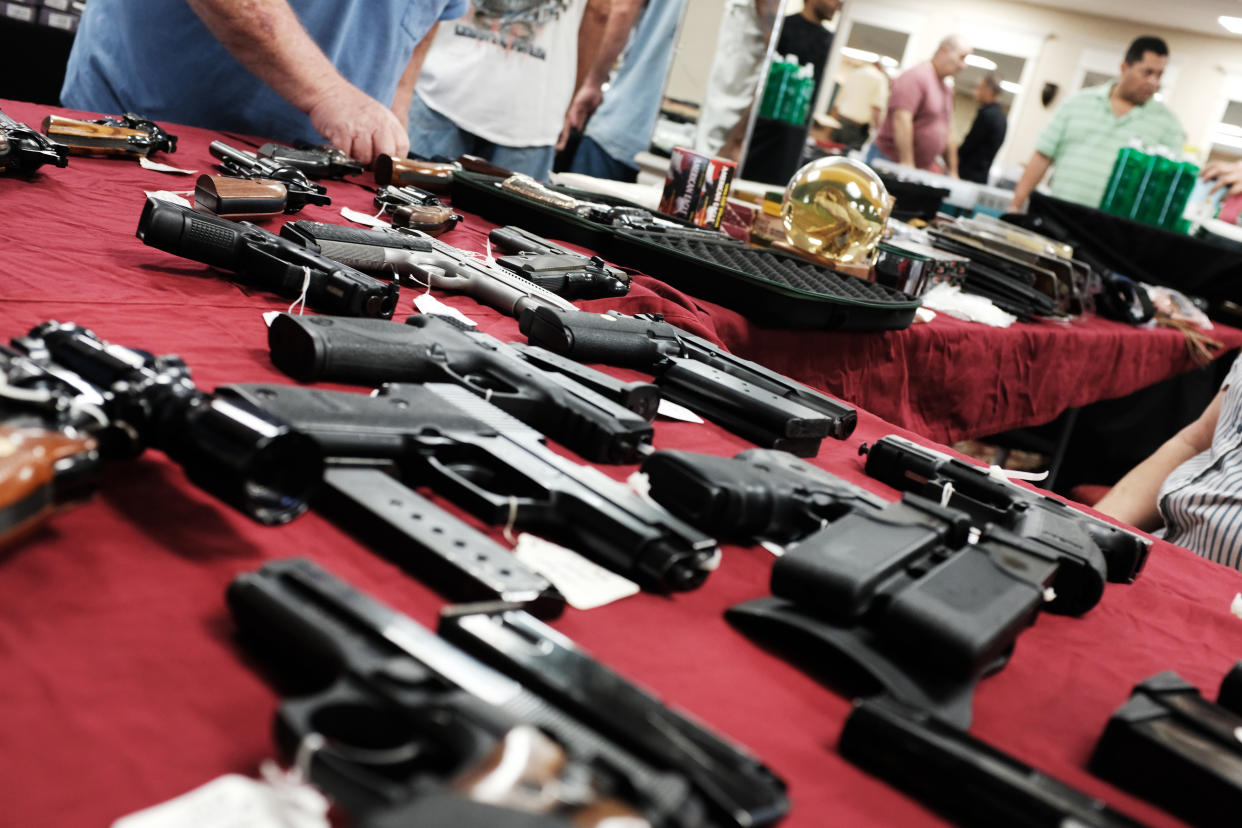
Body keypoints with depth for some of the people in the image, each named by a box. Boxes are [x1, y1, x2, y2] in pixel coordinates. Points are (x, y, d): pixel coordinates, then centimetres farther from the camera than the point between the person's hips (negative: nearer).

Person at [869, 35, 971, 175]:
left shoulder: (947, 90, 20)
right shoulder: (915, 76, -9)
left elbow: (946, 134, 26)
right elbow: (901, 119, -21)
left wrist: (953, 171, 21)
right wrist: (907, 164, -25)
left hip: (925, 167, 8)